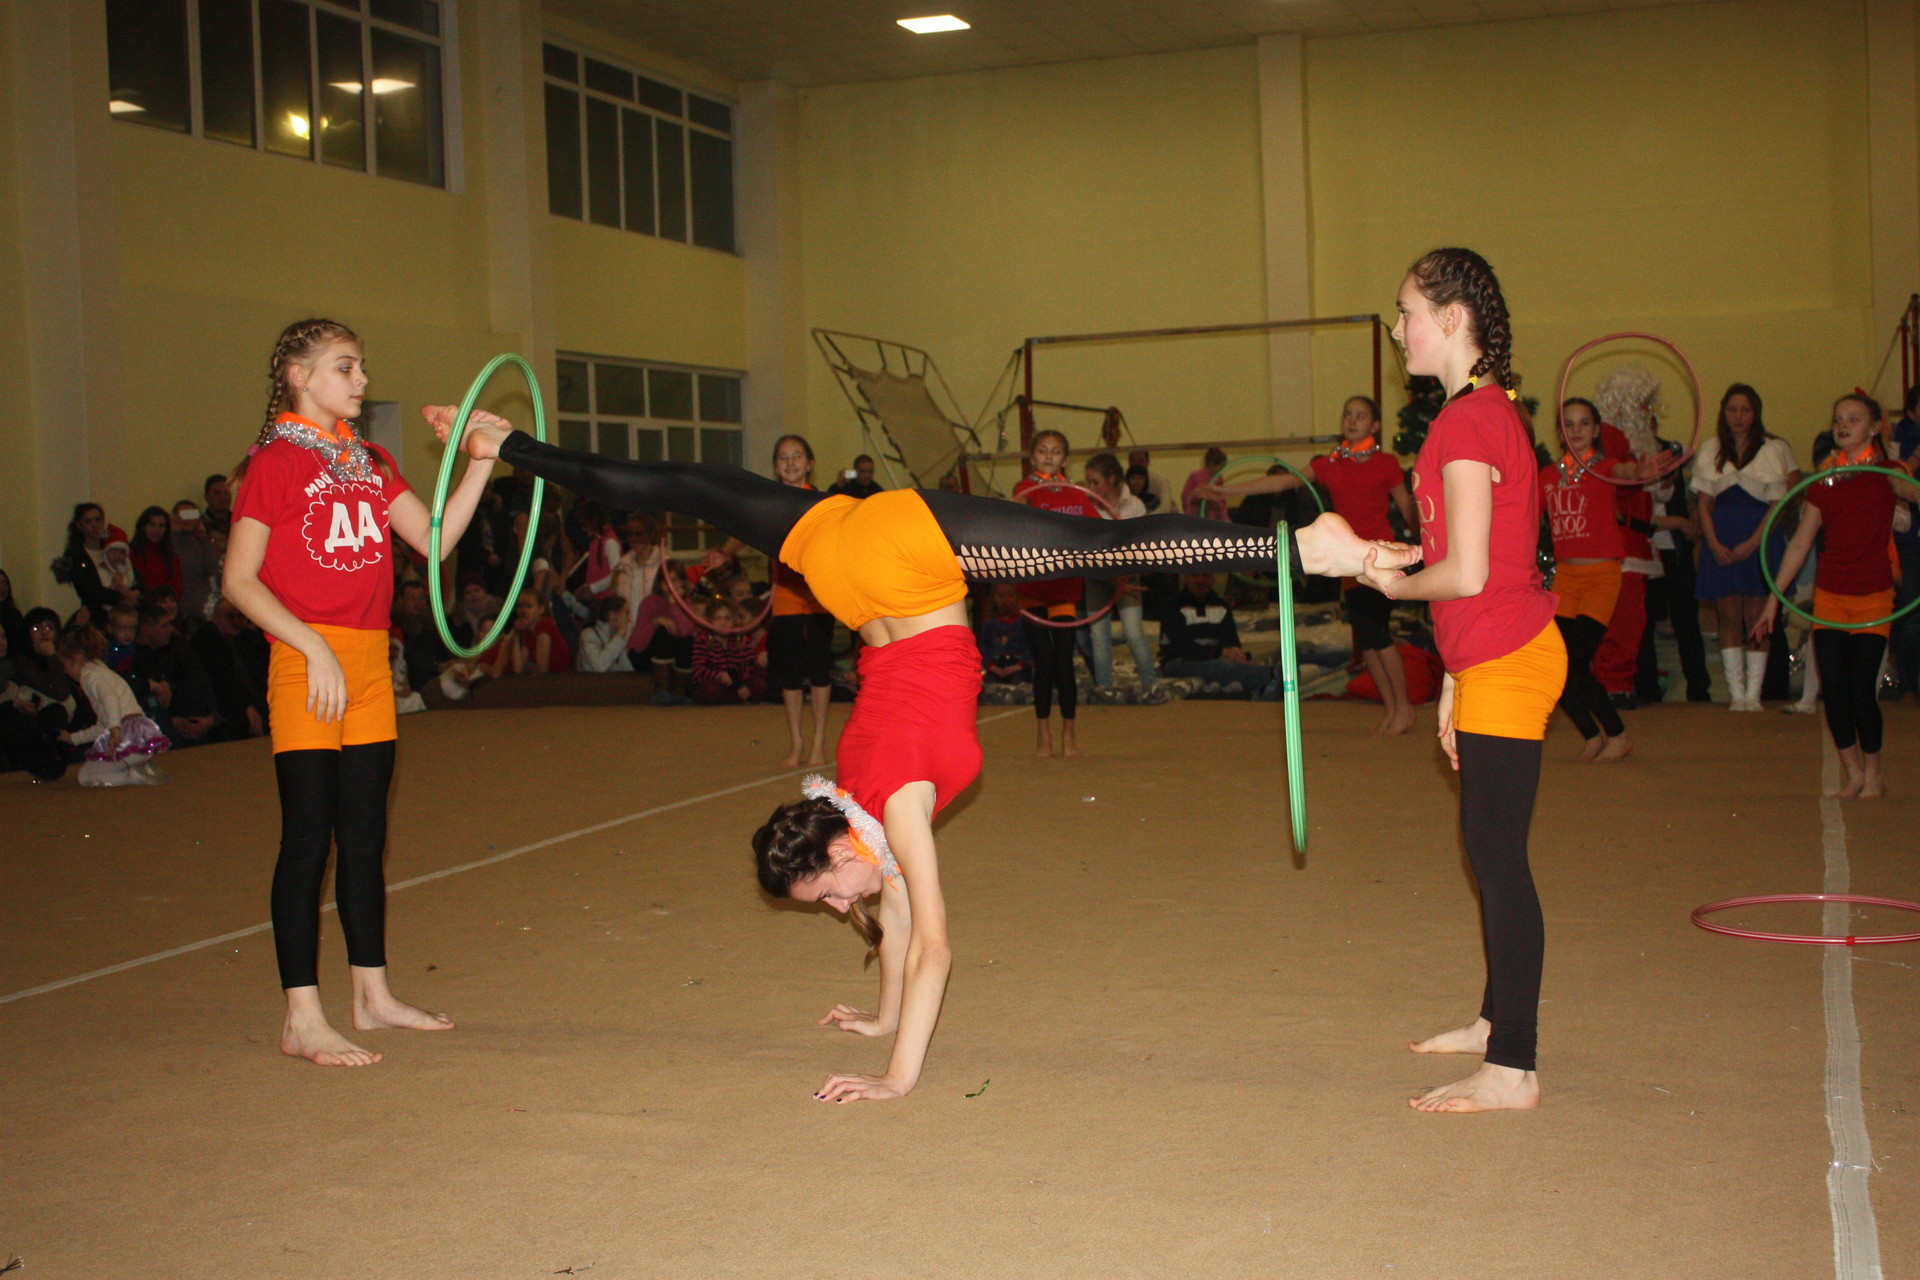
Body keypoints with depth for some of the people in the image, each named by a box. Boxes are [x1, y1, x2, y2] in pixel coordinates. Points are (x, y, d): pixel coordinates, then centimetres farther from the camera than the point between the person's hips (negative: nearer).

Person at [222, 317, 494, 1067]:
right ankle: (302, 1019, -1)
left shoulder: (372, 463, 15)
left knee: (365, 836, 12)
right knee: (308, 836, -5)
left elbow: (435, 538, 7)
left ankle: (372, 994, 22)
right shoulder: (275, 463, -6)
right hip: (306, 664, -7)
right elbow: (238, 580, -10)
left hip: (370, 665, 7)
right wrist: (314, 648, -19)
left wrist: (481, 463, 0)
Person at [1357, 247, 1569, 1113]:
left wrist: (1393, 584, -1)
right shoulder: (1484, 410, 15)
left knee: (1496, 854, -7)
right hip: (1496, 659, 10)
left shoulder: (1467, 420, -16)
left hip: (1507, 663, -10)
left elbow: (1467, 573, -21)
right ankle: (1498, 1020, 33)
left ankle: (1511, 1071, -1)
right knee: (1490, 848, 18)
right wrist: (1456, 683, 19)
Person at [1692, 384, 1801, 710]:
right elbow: (1703, 504, 7)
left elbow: (1776, 505, -1)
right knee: (1728, 617, -1)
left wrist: (1751, 543, -12)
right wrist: (1714, 544, -6)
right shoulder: (1709, 451, 11)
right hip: (1721, 539, 2)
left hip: (1760, 539, -2)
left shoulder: (1774, 450, 4)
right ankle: (1736, 694, 2)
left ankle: (1753, 694, -1)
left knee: (1755, 617, -4)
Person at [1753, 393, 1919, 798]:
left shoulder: (1886, 474, -1)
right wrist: (1774, 597, 10)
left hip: (1872, 596, -3)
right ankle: (1853, 773, 15)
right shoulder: (1825, 480, 8)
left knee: (1861, 690, -7)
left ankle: (1873, 775, 12)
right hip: (1829, 595, 3)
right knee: (1833, 690, 0)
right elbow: (1800, 542, 11)